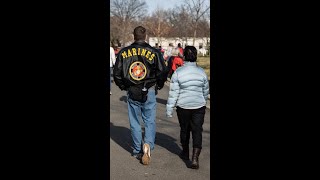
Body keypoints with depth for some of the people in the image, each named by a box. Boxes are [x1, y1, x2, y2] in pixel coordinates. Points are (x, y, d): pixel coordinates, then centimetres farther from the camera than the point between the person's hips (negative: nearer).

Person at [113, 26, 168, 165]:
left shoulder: (124, 52, 1)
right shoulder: (154, 52, -6)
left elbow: (116, 73, 4)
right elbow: (162, 72, -6)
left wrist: (123, 87, 18)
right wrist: (158, 86, 11)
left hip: (131, 93, 2)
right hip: (149, 92, -2)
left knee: (134, 122, 12)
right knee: (150, 121, 8)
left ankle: (137, 151, 21)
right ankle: (148, 144, -14)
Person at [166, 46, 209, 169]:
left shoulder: (178, 73, -11)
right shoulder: (201, 72, -3)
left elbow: (173, 93, -10)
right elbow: (206, 91, 9)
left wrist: (169, 109, -3)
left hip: (183, 106, 0)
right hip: (199, 106, 1)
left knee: (184, 129, 18)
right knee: (197, 131, 3)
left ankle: (185, 153, 36)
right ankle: (195, 158, -9)